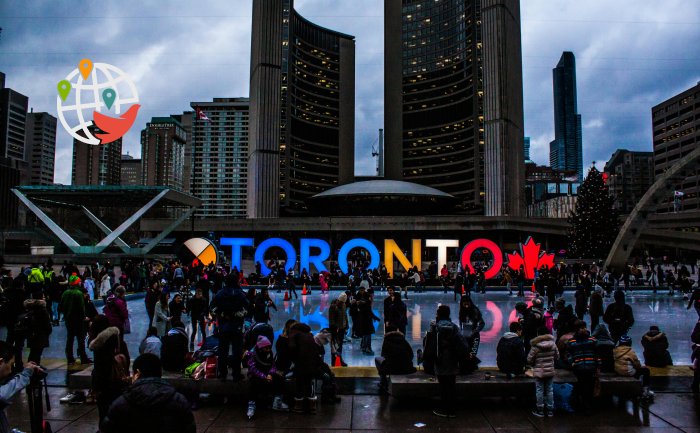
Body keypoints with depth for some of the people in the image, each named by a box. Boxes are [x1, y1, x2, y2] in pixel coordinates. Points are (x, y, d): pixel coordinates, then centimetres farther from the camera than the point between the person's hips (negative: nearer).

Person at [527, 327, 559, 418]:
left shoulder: (535, 346, -17)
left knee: (539, 390, 7)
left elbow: (529, 360, -11)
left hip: (539, 372, -4)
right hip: (550, 371, 4)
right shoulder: (553, 344, -6)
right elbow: (557, 356, 6)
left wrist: (534, 365, 10)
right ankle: (550, 410, 20)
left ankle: (540, 410, 14)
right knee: (550, 390, 14)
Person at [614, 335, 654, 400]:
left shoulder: (615, 350, 2)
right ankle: (645, 391, 12)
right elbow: (637, 364, -7)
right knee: (646, 370, 12)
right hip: (628, 372, -7)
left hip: (617, 371, 7)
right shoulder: (630, 351, -12)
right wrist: (640, 366, 17)